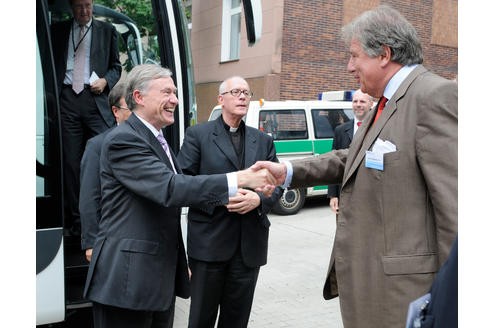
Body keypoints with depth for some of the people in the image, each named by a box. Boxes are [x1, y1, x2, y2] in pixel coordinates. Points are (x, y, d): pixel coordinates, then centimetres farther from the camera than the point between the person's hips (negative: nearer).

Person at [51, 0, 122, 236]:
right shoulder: (58, 31, 16)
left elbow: (116, 66, 15)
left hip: (95, 99, -1)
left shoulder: (107, 31, 14)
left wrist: (105, 81, -4)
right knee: (70, 162, 1)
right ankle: (75, 221, 8)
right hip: (67, 99, 1)